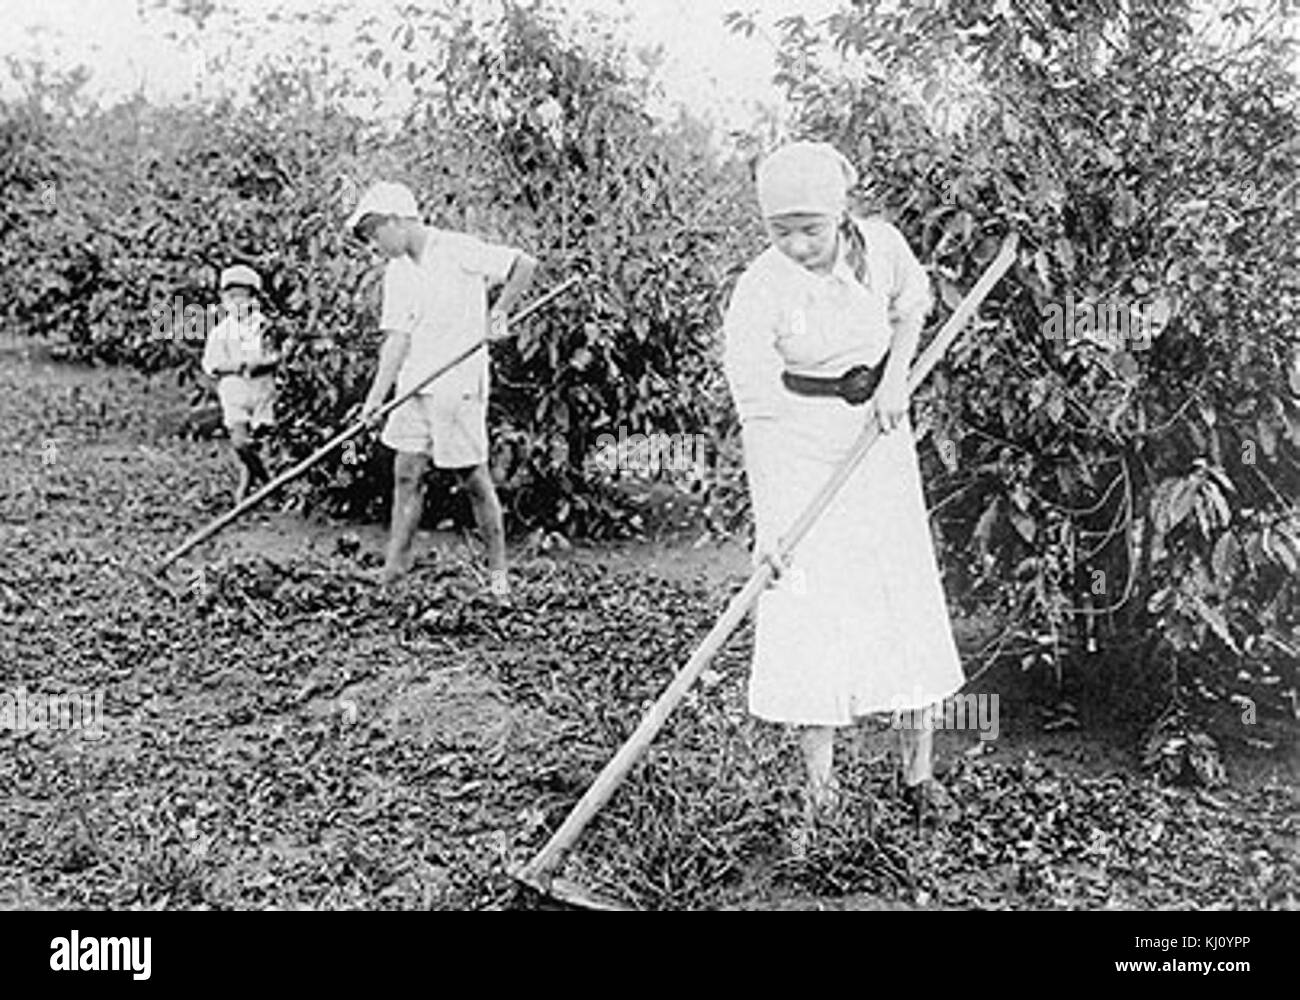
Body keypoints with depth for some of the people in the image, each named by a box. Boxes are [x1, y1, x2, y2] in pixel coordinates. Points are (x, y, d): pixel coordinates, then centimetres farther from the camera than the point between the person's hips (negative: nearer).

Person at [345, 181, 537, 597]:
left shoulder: (458, 250, -10)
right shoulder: (397, 273, 9)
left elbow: (525, 264, -11)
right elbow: (397, 337, 4)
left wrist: (498, 310, -17)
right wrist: (376, 396, -5)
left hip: (460, 383, -6)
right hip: (415, 385, 6)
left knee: (473, 478, 0)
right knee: (406, 473, 3)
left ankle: (498, 571, 11)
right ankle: (395, 564, 10)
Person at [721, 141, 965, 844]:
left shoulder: (879, 243, -9)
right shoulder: (757, 295, -21)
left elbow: (912, 302, 13)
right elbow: (759, 413, -24)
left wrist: (896, 376, -5)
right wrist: (768, 523, -29)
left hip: (878, 441, 4)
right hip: (798, 452, -3)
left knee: (909, 604, 4)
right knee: (808, 616, -6)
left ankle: (919, 772, 17)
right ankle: (820, 783, 8)